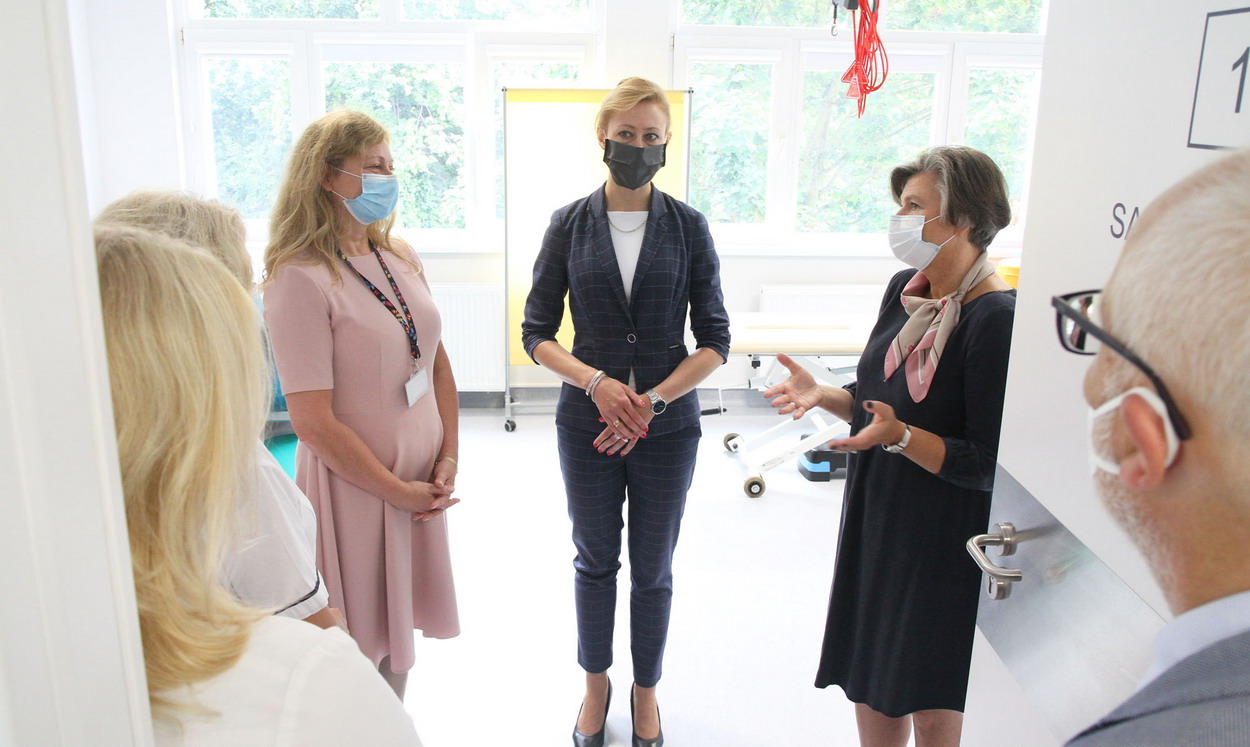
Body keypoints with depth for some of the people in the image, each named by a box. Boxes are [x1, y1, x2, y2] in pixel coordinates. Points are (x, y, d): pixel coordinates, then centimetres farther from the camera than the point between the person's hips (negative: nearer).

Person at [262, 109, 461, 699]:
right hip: (356, 488, -7)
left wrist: (448, 460, 0)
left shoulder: (400, 258, 5)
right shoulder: (300, 277, -17)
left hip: (422, 482, 7)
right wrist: (398, 491, -13)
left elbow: (437, 362, 10)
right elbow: (313, 422, -19)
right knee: (362, 638, 11)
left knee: (399, 627, 21)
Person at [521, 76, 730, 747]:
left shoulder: (688, 227, -3)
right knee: (595, 561, 16)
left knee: (653, 570, 13)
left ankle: (646, 690, 36)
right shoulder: (569, 225, -2)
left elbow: (714, 339, -4)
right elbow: (537, 332, -2)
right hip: (587, 424, 1)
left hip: (668, 426, 0)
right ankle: (596, 682, 39)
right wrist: (597, 381, -18)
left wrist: (652, 400, -15)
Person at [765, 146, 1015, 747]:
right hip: (876, 519, 7)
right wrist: (822, 395, -4)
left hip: (947, 543, -7)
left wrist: (900, 436, -32)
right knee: (870, 685, 21)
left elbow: (989, 465, -21)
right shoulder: (905, 290, 2)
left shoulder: (997, 319, -22)